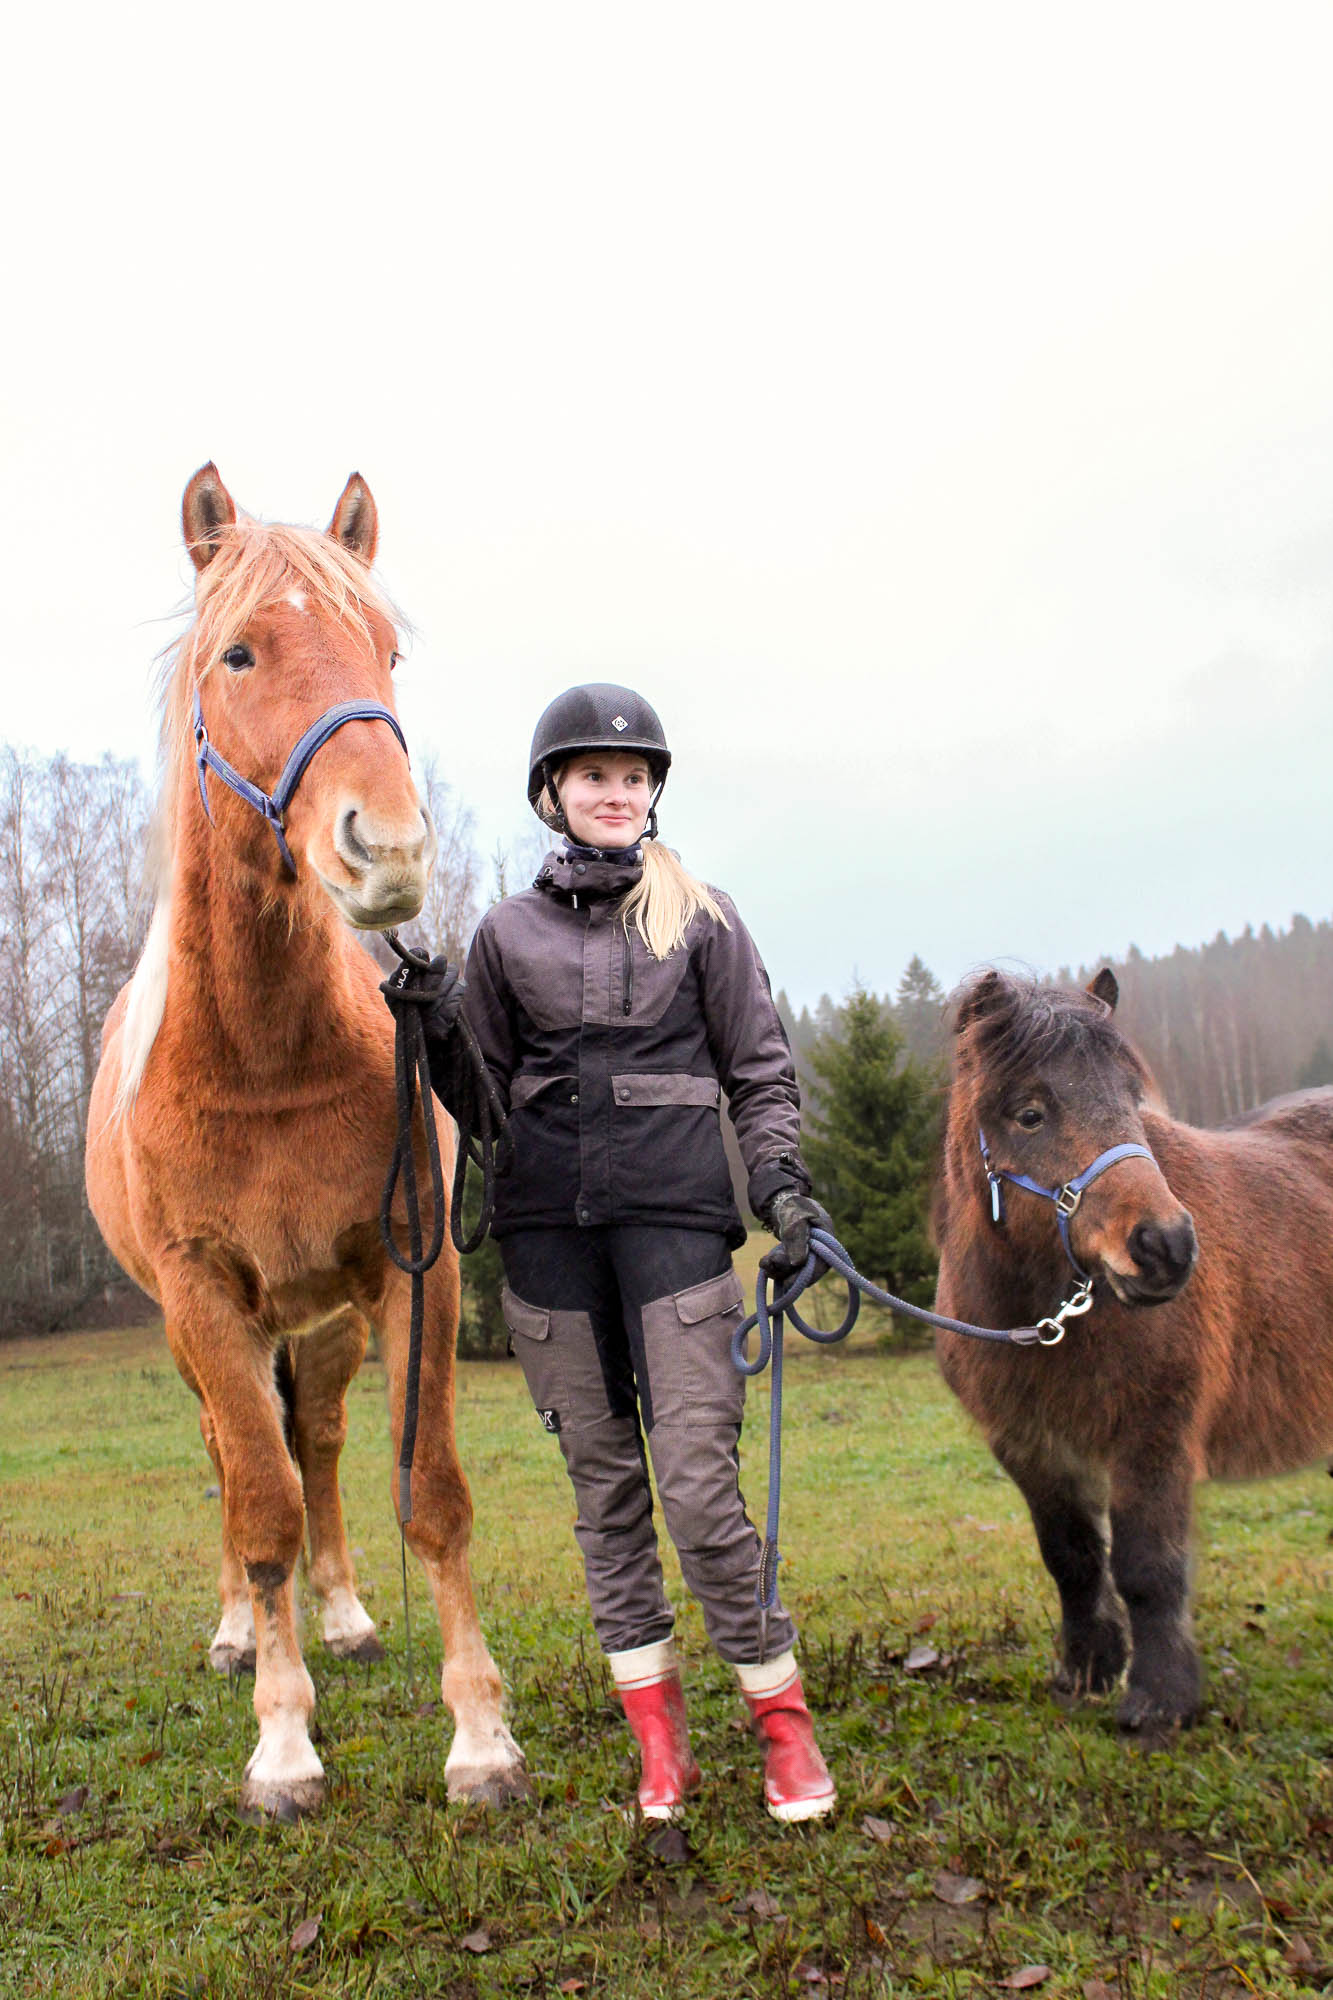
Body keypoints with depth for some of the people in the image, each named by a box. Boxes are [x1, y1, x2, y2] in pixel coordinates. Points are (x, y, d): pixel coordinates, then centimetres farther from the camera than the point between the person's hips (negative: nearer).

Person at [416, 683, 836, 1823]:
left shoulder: (701, 916, 6)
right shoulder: (508, 930, 11)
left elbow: (761, 1069, 6)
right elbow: (479, 1092, 14)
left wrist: (784, 1184, -7)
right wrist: (432, 1026, -4)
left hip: (673, 1207, -3)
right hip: (548, 1221, 3)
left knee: (698, 1478, -8)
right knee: (603, 1479, 9)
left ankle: (782, 1718, 12)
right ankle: (660, 1741, 22)